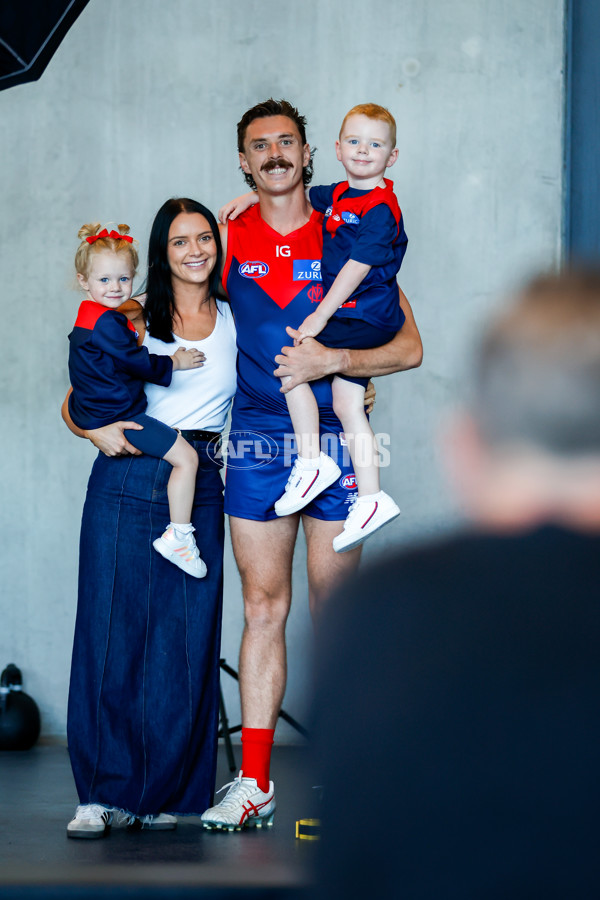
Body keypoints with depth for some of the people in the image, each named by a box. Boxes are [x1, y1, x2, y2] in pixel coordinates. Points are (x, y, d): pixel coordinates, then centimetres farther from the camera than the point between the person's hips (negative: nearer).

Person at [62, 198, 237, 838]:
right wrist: (97, 432, -14)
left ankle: (166, 794, 10)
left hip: (200, 491, 2)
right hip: (127, 481, -1)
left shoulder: (236, 320, 12)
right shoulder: (135, 322, 6)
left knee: (186, 639, -1)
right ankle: (104, 793, 5)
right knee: (113, 630, -3)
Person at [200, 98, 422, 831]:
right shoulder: (230, 238, 7)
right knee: (263, 608, 1)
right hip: (255, 442, 2)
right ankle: (254, 781, 4)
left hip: (335, 440, -1)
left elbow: (409, 347, -2)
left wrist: (332, 360, -16)